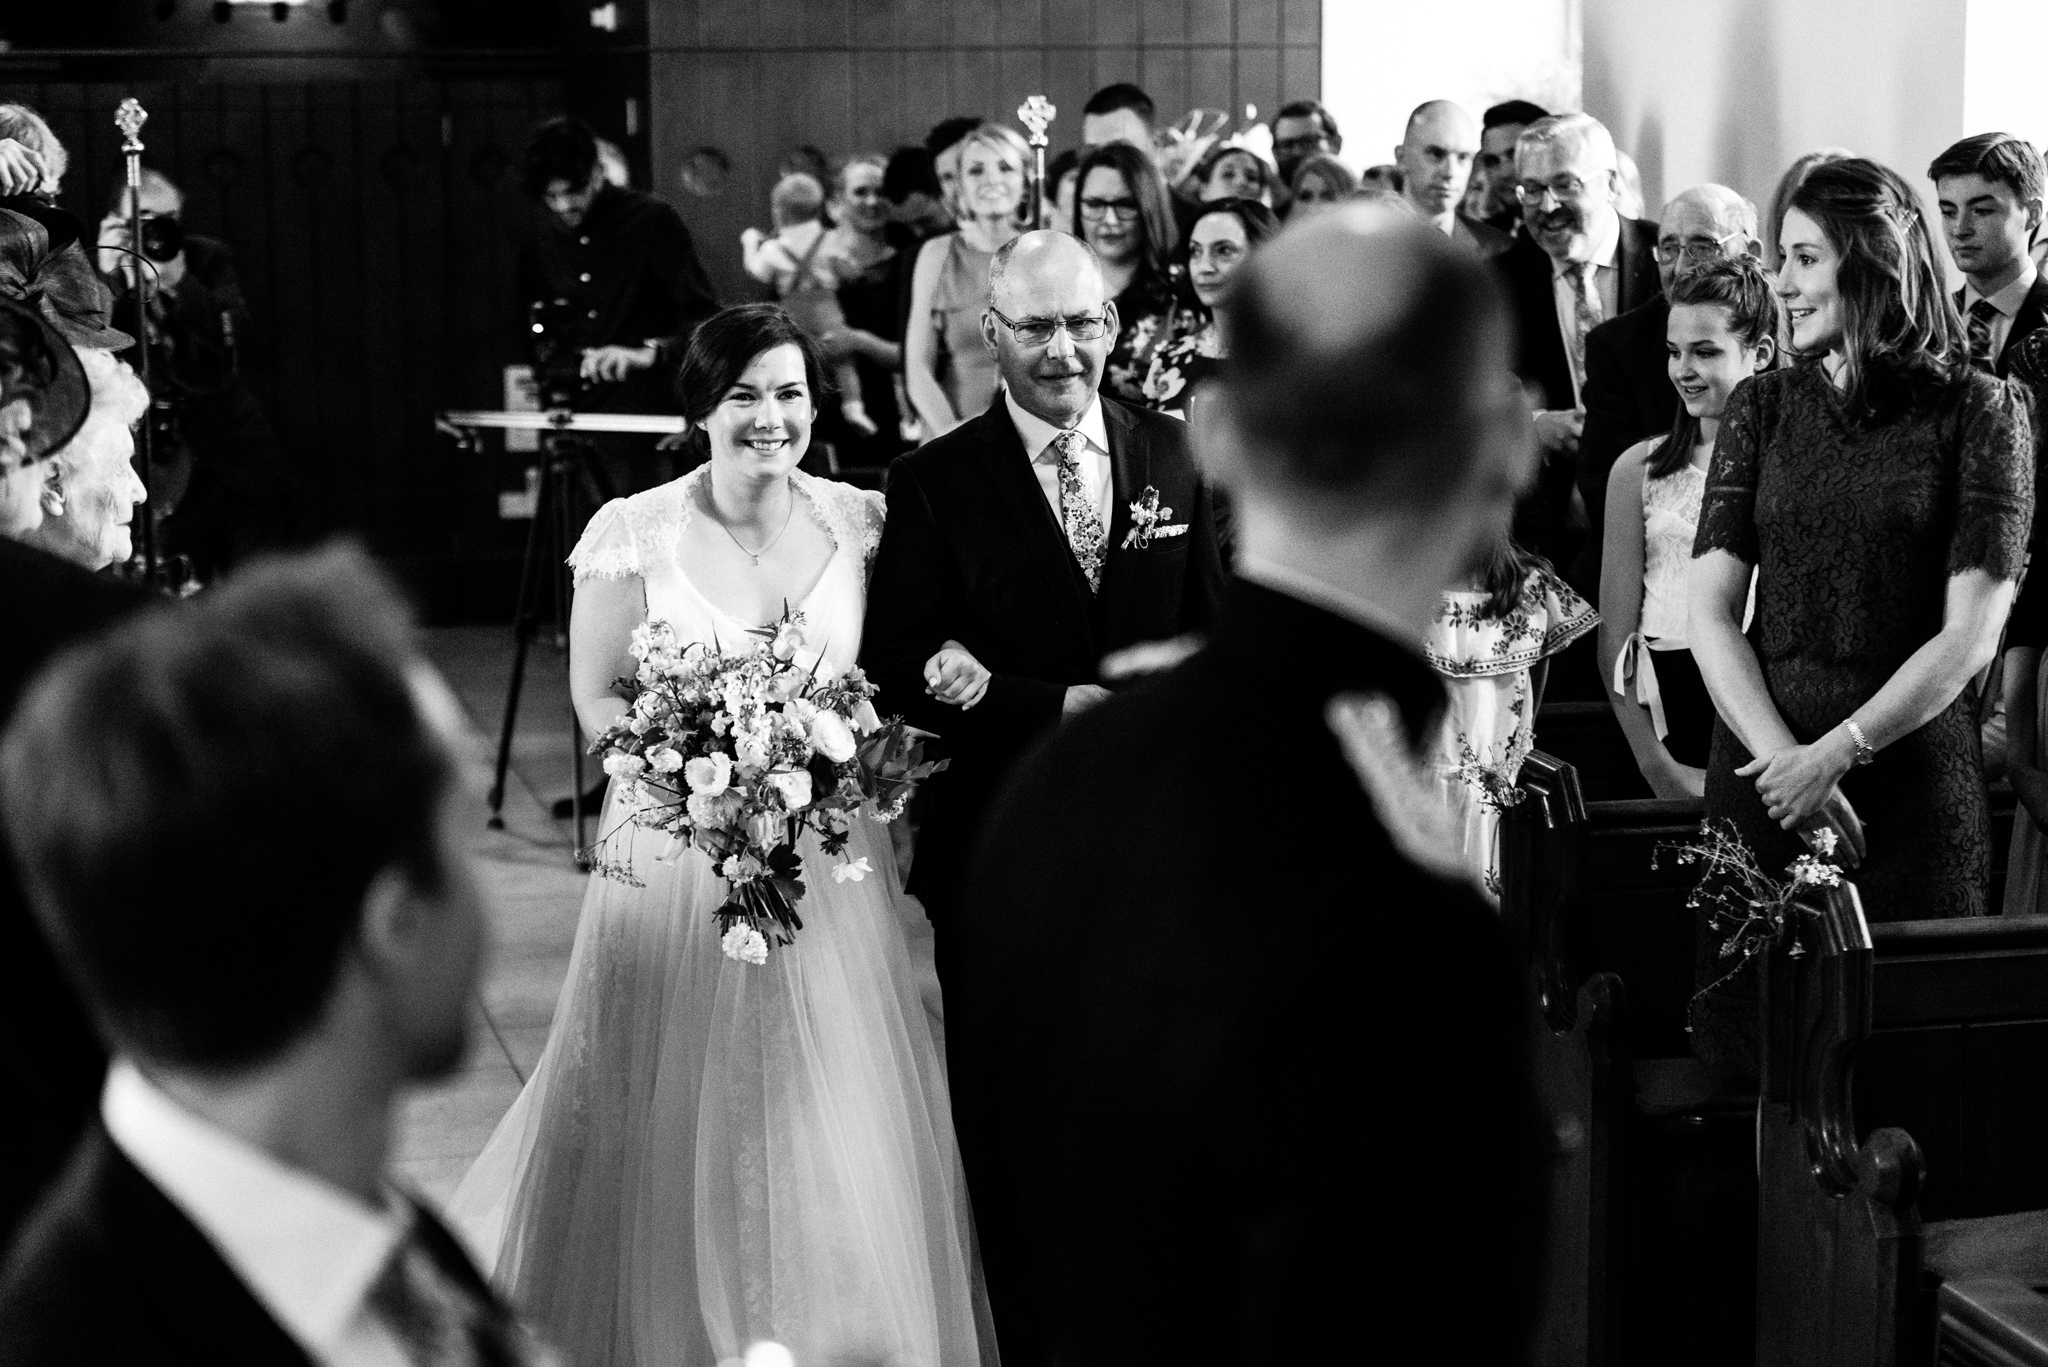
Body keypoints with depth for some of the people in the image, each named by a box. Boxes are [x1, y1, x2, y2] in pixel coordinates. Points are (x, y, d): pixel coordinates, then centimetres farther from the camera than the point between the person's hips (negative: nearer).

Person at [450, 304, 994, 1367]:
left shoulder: (857, 521, -1)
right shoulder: (634, 534, -9)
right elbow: (597, 702, -4)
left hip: (829, 850, 2)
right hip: (679, 851, -2)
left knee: (837, 1132, 8)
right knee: (674, 1115, 6)